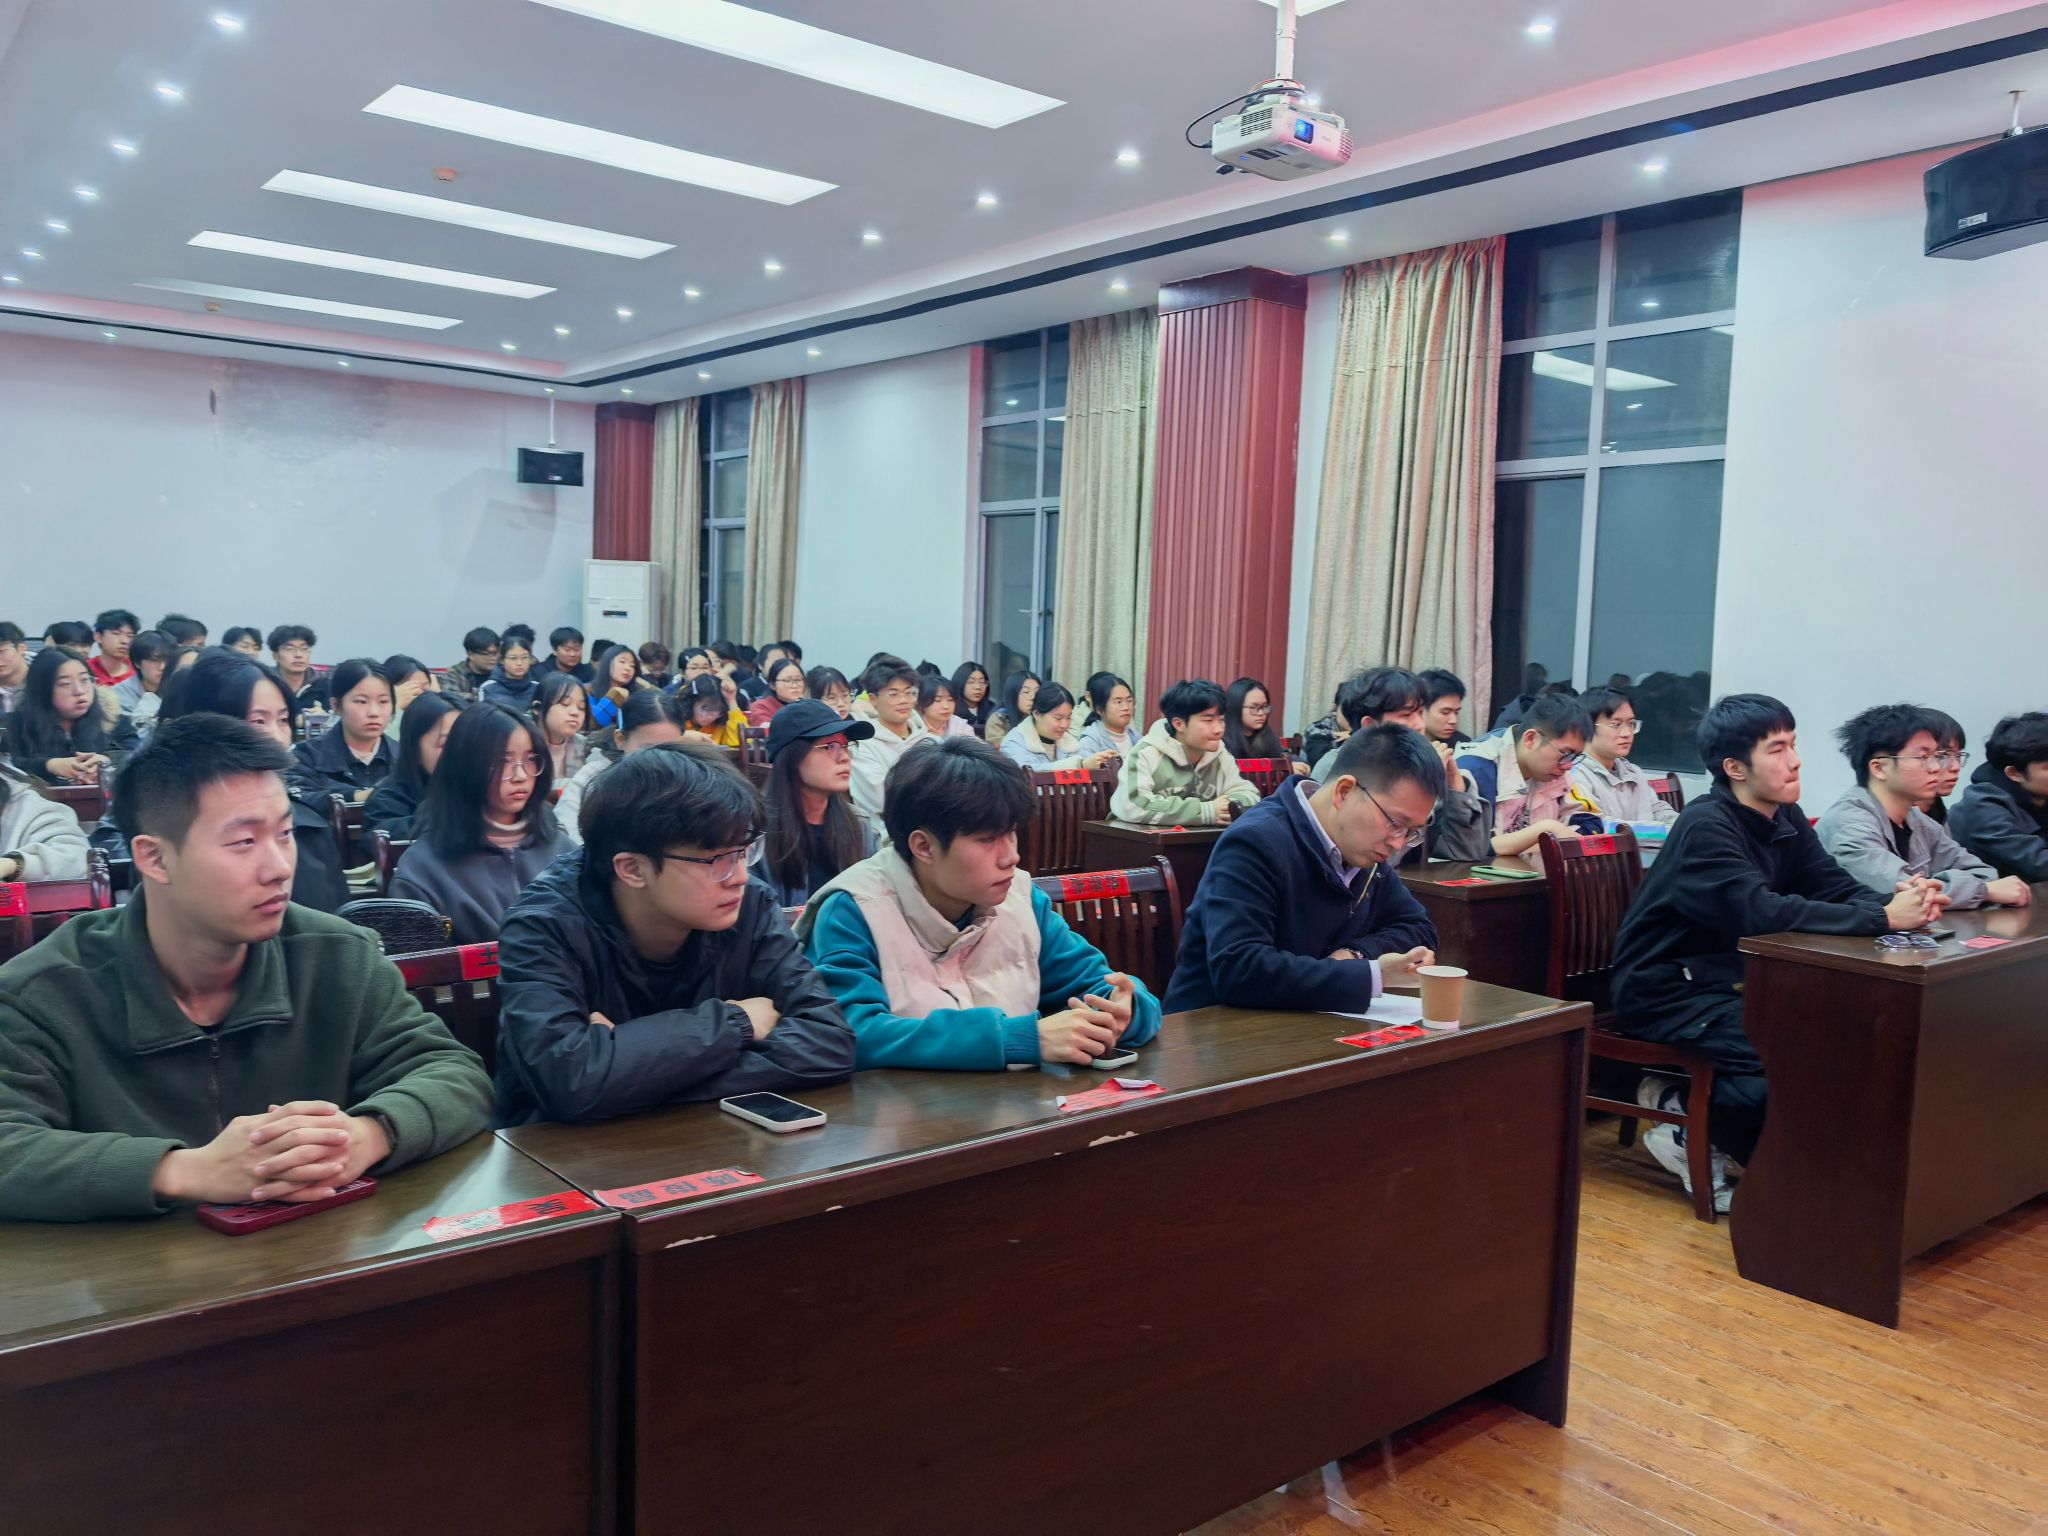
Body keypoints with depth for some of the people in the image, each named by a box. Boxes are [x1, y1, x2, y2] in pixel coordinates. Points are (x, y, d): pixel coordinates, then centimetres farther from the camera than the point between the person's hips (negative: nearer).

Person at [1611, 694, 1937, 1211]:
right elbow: (1761, 912, -33)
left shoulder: (1786, 819, 5)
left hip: (1731, 979, 9)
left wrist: (1897, 901, -22)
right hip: (1666, 992, -9)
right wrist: (1884, 918, -32)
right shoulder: (1705, 827, -21)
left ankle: (1690, 1099, 5)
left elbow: (1838, 890, 0)